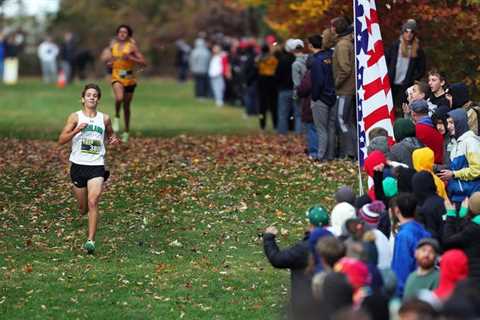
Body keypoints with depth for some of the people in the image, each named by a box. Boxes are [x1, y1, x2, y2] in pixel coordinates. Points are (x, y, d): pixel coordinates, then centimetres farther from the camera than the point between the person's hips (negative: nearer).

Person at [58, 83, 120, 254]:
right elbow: (61, 140, -6)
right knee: (83, 208, 10)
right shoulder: (75, 117, -1)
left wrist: (113, 139, 2)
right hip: (78, 165, 0)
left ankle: (91, 240, -20)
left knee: (93, 202, -18)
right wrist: (77, 130, -21)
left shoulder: (104, 118, 6)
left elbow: (110, 134, 25)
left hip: (97, 166, 0)